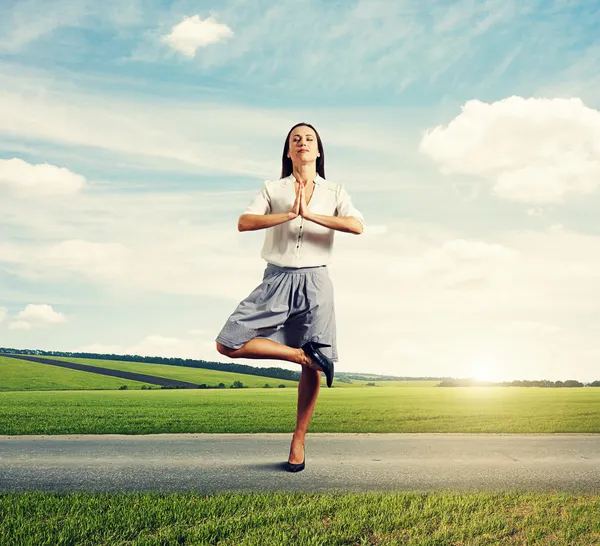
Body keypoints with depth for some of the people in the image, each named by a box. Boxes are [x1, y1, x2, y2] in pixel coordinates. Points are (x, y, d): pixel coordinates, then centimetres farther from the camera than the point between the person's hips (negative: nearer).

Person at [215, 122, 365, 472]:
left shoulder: (335, 192, 9)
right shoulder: (273, 189, 9)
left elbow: (358, 226, -11)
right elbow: (244, 223, -8)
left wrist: (309, 214, -16)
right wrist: (288, 214, -18)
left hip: (314, 282, -1)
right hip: (277, 280, 1)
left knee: (313, 368, 1)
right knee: (229, 344, -12)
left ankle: (299, 442, 17)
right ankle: (302, 355, 2)